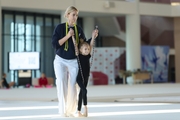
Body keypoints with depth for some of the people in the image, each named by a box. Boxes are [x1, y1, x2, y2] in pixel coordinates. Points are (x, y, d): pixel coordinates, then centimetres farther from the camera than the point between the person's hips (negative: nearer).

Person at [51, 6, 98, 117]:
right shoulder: (60, 27, -5)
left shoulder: (79, 29, 3)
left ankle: (71, 110, 8)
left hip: (74, 61, 2)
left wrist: (92, 37, -9)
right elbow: (54, 44, -13)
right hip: (60, 60, -2)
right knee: (62, 85, -7)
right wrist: (68, 36, -20)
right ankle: (63, 111, -1)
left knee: (72, 86, 0)